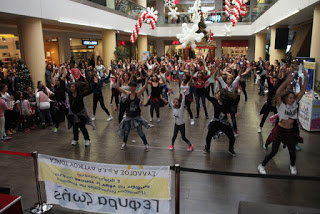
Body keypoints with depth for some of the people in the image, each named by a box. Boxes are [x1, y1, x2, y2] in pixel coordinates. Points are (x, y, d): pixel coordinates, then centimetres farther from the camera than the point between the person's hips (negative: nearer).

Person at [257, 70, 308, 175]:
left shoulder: (294, 104, 1)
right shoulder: (281, 105, -12)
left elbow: (302, 91, -4)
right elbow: (277, 93, -30)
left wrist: (306, 78, -14)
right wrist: (286, 81, -37)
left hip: (291, 131, 5)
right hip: (280, 130, -4)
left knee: (292, 152, 11)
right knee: (274, 152, -1)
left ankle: (292, 165, 42)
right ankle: (261, 166, 17)